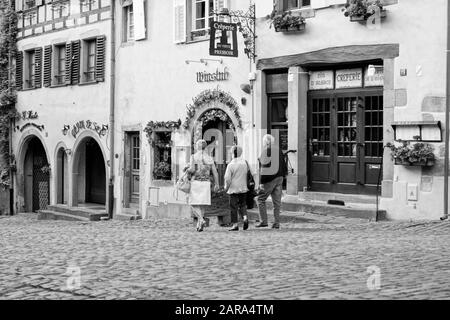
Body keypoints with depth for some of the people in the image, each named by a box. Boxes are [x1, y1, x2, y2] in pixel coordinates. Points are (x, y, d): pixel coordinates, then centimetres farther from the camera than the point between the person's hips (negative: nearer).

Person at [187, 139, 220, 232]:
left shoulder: (194, 156, -4)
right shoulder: (209, 158, 7)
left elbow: (192, 170, -14)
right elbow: (215, 172, 2)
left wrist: (187, 170, 8)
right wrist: (217, 184, 5)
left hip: (195, 182, -3)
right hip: (206, 183, 3)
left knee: (194, 204, 2)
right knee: (203, 204, 10)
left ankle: (201, 220, -19)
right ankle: (199, 224, 8)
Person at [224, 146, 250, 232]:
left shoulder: (230, 165, -11)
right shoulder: (245, 163, 1)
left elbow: (227, 178, -11)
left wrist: (226, 187, 3)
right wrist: (248, 184, 20)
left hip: (233, 189, -4)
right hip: (243, 188, 4)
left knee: (233, 207, 3)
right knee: (242, 204, 17)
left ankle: (235, 224, 3)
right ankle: (245, 217, -8)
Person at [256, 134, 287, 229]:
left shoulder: (264, 152, -11)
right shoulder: (279, 150, 7)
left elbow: (263, 168, -13)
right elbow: (283, 165, 10)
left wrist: (261, 182, -11)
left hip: (268, 179, -6)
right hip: (279, 178, 6)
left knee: (261, 199, 6)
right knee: (277, 201, 7)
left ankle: (263, 221, 1)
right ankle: (276, 223, 7)